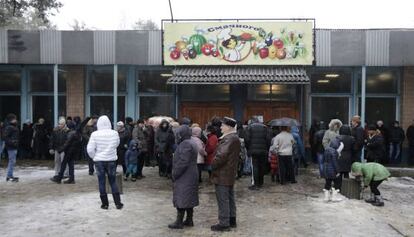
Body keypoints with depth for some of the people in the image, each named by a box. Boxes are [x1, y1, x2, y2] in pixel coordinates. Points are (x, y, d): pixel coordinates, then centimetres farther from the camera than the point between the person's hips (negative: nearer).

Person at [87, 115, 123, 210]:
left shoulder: (95, 134, -12)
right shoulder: (114, 133, -9)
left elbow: (90, 149, -10)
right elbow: (117, 144, 8)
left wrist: (94, 157, 6)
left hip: (99, 160, -1)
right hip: (111, 160, 1)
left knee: (101, 183, 9)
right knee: (113, 182, 12)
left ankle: (105, 204, 15)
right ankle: (118, 203, 13)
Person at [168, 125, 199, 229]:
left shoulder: (185, 144, -19)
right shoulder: (191, 142, 13)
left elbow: (183, 162, -25)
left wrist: (174, 174, -15)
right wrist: (176, 173, 17)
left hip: (184, 177, -10)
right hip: (190, 177, 10)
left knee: (181, 199, -3)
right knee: (189, 199, 15)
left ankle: (179, 222, 4)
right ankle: (189, 220, 22)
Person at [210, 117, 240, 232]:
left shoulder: (228, 139, -20)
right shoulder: (235, 138, 12)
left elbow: (221, 156, -27)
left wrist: (213, 165, -12)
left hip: (222, 175, -10)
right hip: (230, 174, 10)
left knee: (223, 200, -2)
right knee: (230, 198, 18)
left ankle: (224, 223, 6)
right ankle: (232, 220, 27)